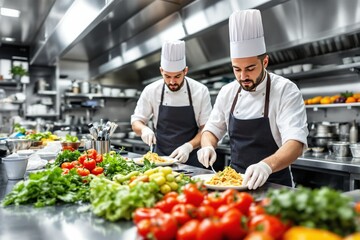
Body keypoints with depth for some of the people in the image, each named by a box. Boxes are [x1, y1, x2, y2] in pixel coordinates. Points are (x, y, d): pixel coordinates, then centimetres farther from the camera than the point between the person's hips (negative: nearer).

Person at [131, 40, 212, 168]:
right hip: (160, 159, 1)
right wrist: (144, 129, -14)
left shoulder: (200, 91, -5)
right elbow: (136, 121, 8)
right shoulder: (151, 91, -2)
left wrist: (188, 146, -17)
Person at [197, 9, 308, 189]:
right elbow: (212, 130, 9)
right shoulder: (227, 92, 1)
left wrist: (266, 166, -40)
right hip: (235, 181, 4)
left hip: (274, 185, -3)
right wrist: (208, 147, -12)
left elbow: (295, 143, -22)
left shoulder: (286, 91, -12)